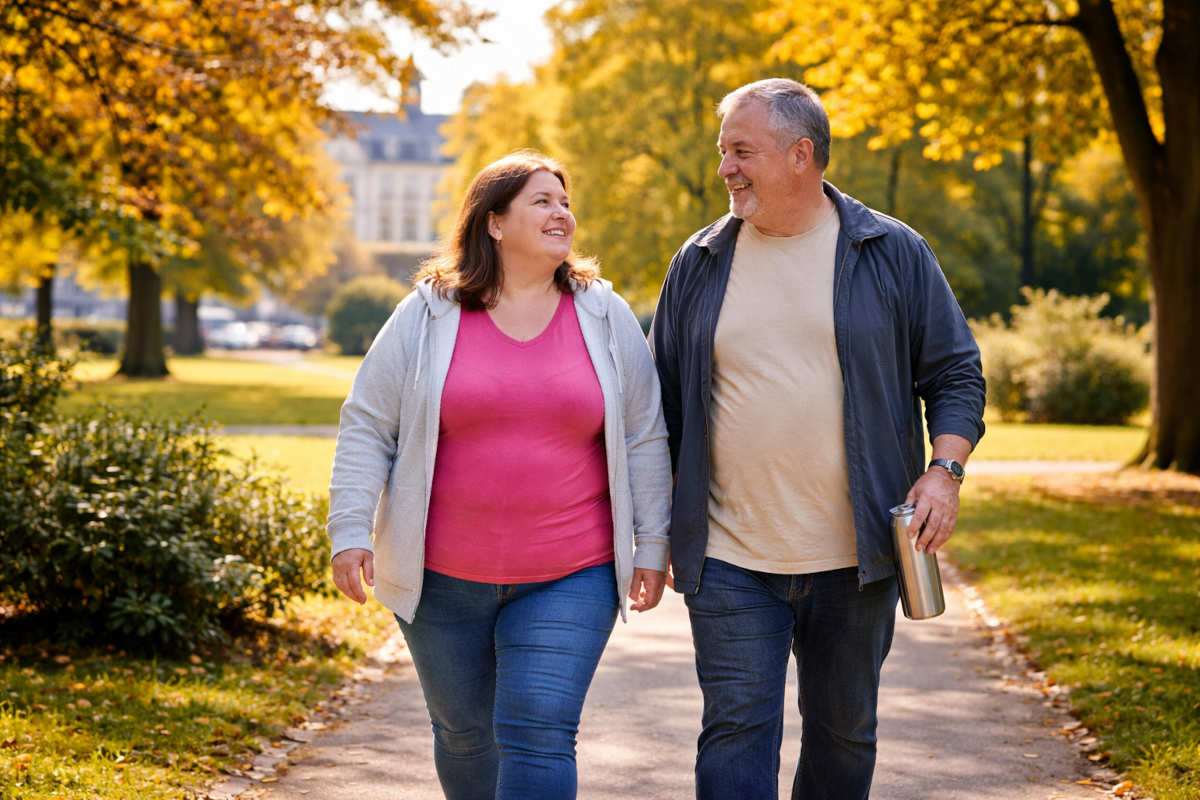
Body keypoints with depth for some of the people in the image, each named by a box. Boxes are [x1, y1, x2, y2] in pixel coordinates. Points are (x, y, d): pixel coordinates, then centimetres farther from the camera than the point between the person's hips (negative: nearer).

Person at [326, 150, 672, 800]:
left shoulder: (606, 318, 3)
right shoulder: (426, 317, -1)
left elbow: (643, 439, 6)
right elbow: (368, 427, 1)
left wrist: (651, 546, 4)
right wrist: (350, 531, -6)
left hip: (569, 578, -1)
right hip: (444, 577, 1)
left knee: (539, 734, -10)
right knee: (464, 733, 13)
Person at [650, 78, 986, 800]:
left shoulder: (894, 253, 1)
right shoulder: (700, 263, 6)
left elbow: (955, 371, 5)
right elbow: (664, 397, 12)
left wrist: (945, 469, -11)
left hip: (854, 558, 0)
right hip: (730, 563, 0)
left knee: (844, 734, 12)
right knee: (738, 730, -6)